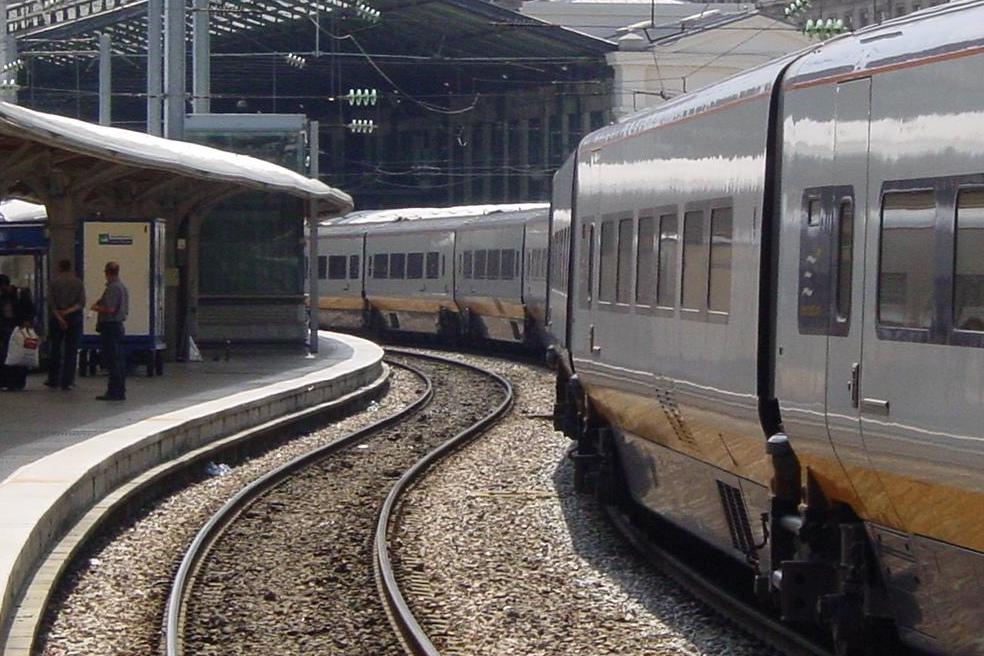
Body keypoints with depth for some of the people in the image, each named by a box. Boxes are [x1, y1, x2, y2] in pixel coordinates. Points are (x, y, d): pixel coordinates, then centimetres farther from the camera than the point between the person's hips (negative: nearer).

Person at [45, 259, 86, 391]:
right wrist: (69, 311, -11)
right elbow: (82, 303, -6)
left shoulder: (53, 282, -1)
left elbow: (51, 303, -9)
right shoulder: (78, 283, 2)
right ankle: (67, 382, -1)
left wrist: (59, 318, -12)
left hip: (56, 318, 0)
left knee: (55, 350, 10)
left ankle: (53, 380, 13)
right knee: (71, 351, 3)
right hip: (74, 318, 0)